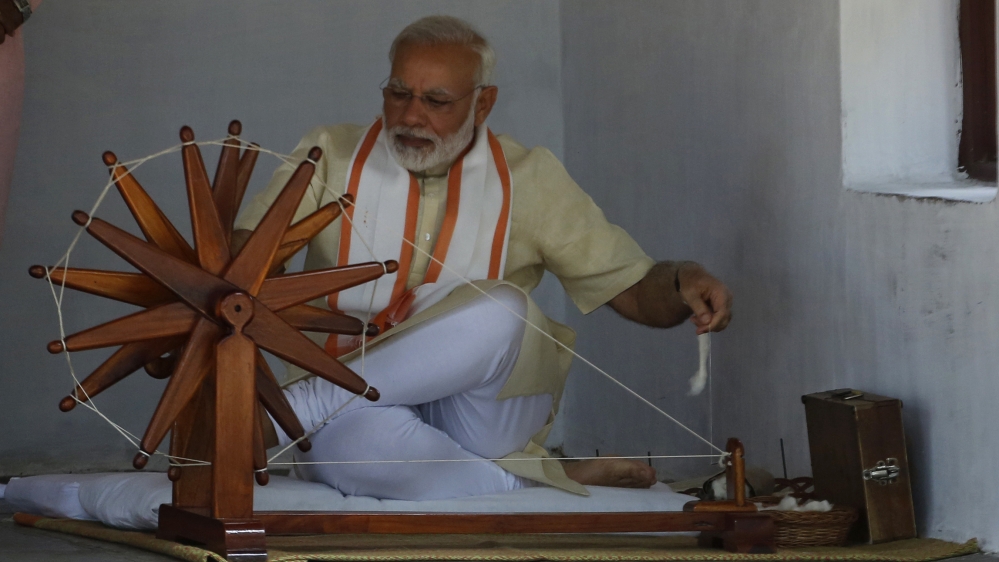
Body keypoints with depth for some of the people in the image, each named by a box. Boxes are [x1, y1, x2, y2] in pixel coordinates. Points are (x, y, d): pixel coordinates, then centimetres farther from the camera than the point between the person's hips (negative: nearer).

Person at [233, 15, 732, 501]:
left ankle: (307, 403, -23)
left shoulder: (529, 179, 4)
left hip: (481, 408, 1)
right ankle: (534, 481, -20)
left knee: (495, 311, -33)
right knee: (349, 435, -39)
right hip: (363, 409, -1)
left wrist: (683, 284, -18)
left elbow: (635, 291, 5)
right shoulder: (332, 154, 3)